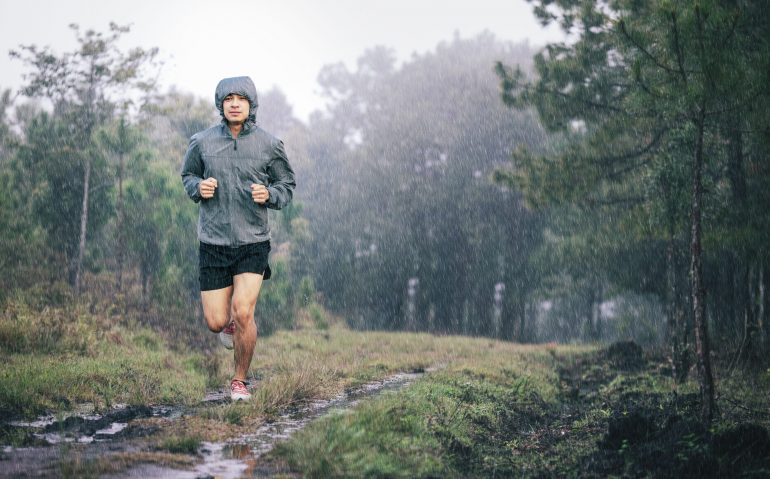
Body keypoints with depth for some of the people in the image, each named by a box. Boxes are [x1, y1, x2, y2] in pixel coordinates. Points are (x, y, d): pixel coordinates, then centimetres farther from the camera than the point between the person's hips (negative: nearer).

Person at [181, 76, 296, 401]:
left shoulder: (268, 144, -2)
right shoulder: (202, 142, -1)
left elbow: (287, 185, 8)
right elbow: (187, 175, 15)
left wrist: (269, 194, -14)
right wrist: (198, 187, -7)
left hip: (253, 242, -1)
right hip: (213, 242, 1)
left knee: (244, 314, -13)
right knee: (215, 322, 2)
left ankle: (240, 380, 10)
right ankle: (229, 319, 41)